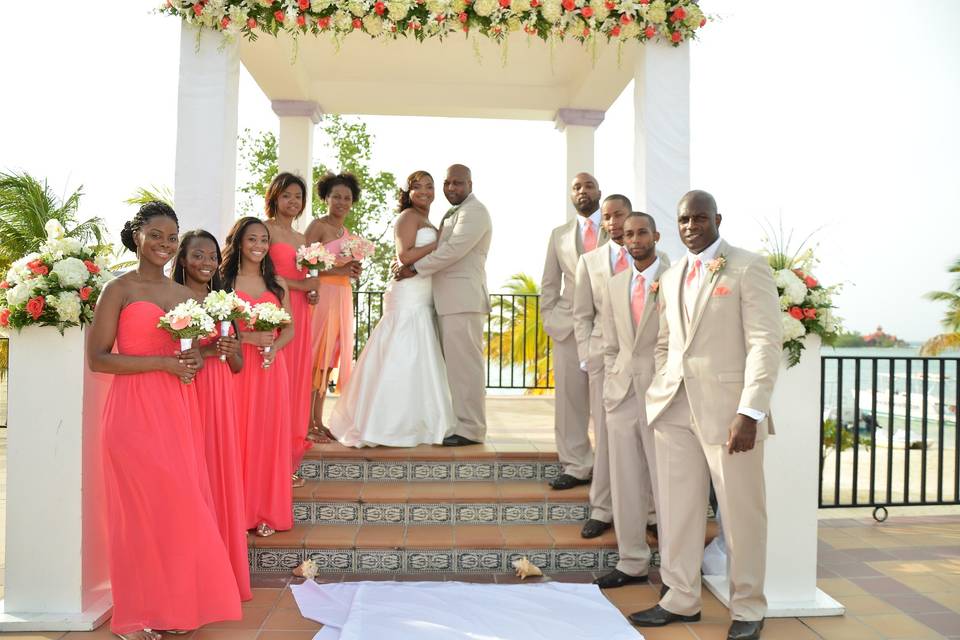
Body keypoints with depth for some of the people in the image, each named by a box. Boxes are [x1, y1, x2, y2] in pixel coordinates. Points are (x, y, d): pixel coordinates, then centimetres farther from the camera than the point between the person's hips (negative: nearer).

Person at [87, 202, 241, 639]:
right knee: (142, 509, 1)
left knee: (179, 507, 8)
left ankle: (174, 603, 23)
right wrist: (162, 363, -16)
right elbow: (96, 358, -10)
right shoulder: (118, 290, -4)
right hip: (134, 412, -5)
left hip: (177, 411, 6)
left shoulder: (185, 294, 13)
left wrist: (196, 359, 0)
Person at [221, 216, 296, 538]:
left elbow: (290, 328, 11)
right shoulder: (223, 281, 0)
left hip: (271, 369, 3)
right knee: (238, 437, 0)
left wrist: (274, 346, -9)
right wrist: (249, 337, -18)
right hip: (235, 367, -3)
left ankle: (267, 511, 17)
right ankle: (238, 510, 13)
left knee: (269, 436, 5)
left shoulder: (277, 283, 11)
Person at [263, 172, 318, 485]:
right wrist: (300, 285, -11)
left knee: (296, 379, 7)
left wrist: (312, 292, 5)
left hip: (298, 313, 7)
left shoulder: (302, 238, 21)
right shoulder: (266, 229, -2)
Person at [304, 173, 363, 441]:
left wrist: (352, 270, 4)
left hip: (342, 297, 8)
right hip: (321, 295, -8)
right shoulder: (318, 226, -5)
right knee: (314, 359, -5)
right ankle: (307, 422, 1)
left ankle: (318, 421, 16)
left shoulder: (347, 232, 18)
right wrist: (336, 269, -17)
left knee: (329, 360, 9)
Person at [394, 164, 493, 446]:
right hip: (450, 301, 10)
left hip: (463, 300, -10)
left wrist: (414, 268, -11)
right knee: (454, 364, 11)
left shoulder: (474, 211, -7)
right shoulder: (453, 213, 25)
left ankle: (470, 429, -2)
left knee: (464, 364, -8)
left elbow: (453, 250, -17)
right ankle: (458, 422, 18)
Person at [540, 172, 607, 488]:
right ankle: (576, 466, 11)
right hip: (568, 327, 3)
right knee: (570, 399, 2)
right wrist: (549, 319, 7)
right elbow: (549, 284, 17)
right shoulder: (559, 234, 17)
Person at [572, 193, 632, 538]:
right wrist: (586, 358, 0)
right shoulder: (589, 261, 9)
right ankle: (602, 509, 13)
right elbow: (582, 316, 8)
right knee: (606, 434, 5)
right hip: (604, 356, 1)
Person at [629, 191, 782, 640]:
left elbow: (765, 344, -10)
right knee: (677, 509, 10)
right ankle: (681, 599, 24)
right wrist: (659, 396, 9)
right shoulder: (670, 277, 17)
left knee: (741, 513, 6)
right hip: (674, 408, 6)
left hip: (726, 407, -5)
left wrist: (750, 412, -17)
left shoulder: (748, 268, -3)